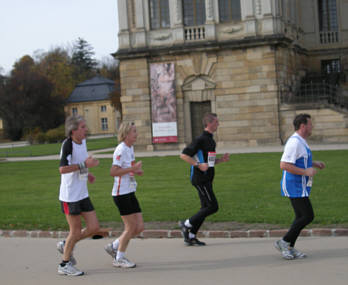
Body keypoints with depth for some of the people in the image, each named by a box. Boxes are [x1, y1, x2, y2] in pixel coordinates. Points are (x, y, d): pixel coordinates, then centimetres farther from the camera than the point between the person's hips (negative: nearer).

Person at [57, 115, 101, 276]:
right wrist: (84, 165, -26)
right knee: (76, 231, 1)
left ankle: (66, 245, 25)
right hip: (69, 196, -8)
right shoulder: (67, 144, -17)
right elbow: (63, 169, -27)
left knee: (94, 228, 5)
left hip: (83, 195, 8)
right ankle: (65, 265, 19)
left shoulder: (82, 142, 8)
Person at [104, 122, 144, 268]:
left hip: (130, 193, 9)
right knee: (131, 227, -2)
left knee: (140, 227, 7)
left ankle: (114, 246, 22)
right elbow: (113, 172, -22)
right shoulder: (121, 149, -16)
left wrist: (135, 170, 7)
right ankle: (119, 259, 14)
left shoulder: (130, 148, 12)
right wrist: (132, 168, -23)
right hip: (121, 194, -9)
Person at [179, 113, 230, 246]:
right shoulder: (200, 139, -13)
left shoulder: (211, 140, 17)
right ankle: (187, 224, -1)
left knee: (206, 207, 9)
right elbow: (183, 155, -17)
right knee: (213, 206, -10)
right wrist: (198, 165, -22)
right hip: (200, 179, -10)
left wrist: (221, 159, 10)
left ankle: (191, 236, 13)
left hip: (207, 179, 10)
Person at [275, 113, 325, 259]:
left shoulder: (301, 142, 15)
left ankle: (290, 247, 17)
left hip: (300, 187, 10)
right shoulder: (294, 142, -19)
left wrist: (314, 164, 16)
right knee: (308, 216, -10)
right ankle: (284, 242, -2)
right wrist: (306, 172, -22)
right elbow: (284, 165, -26)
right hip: (294, 187, -10)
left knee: (301, 217, 12)